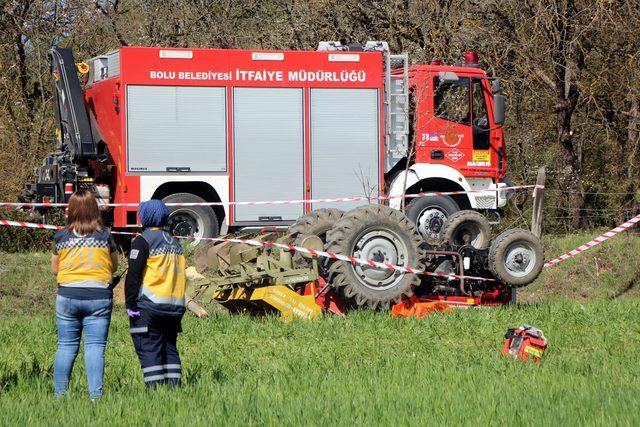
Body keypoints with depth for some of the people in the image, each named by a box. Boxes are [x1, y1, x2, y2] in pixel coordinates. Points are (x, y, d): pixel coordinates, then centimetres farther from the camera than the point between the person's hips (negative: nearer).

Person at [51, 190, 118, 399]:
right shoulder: (105, 235, -1)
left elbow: (54, 268, 12)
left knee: (66, 346, 8)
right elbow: (114, 266, 12)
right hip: (99, 296, -1)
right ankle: (95, 394, -8)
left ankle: (59, 393, 9)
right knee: (95, 346, -1)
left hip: (67, 295, 1)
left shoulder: (61, 236, 1)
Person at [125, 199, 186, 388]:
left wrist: (130, 304, -9)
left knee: (149, 349, -5)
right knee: (170, 348, 12)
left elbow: (133, 275, -12)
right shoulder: (174, 242, 17)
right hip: (174, 307, 7)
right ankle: (174, 386, 5)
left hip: (149, 306, -7)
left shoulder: (143, 240, -6)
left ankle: (155, 388, -12)